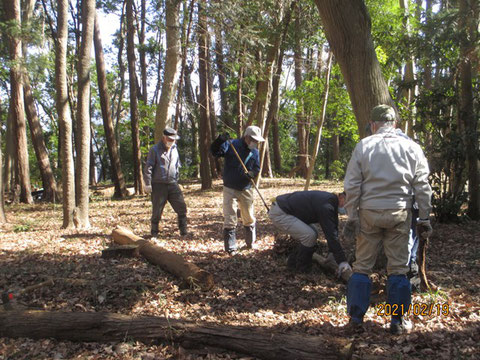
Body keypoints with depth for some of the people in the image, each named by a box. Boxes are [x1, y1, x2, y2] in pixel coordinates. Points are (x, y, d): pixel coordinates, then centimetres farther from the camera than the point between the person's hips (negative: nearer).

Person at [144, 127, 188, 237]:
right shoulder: (155, 150, -5)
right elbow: (148, 167, -7)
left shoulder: (174, 149, 13)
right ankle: (154, 232, 18)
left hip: (172, 184, 5)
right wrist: (148, 183, -10)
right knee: (157, 210, 3)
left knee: (182, 207, -1)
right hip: (158, 185, -5)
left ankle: (183, 231, 8)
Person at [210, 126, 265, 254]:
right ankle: (231, 248, 7)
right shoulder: (231, 145, -12)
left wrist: (252, 173, -16)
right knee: (229, 219, -2)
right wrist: (220, 140, -37)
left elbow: (257, 168, 6)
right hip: (230, 189, -4)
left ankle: (251, 243, 32)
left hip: (246, 189, 4)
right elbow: (215, 152, -20)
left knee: (249, 218, 14)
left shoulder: (255, 151, 3)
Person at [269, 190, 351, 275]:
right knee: (309, 235, -18)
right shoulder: (326, 205, -23)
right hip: (279, 213, -11)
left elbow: (333, 231, 17)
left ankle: (293, 262, 20)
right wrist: (342, 261, -20)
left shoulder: (331, 199, 10)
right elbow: (331, 234, -25)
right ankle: (302, 267, 2)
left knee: (312, 233, 12)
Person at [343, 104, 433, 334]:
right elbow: (422, 186, 3)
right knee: (398, 268, 9)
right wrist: (424, 217, 10)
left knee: (362, 265, 9)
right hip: (399, 213, 1)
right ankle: (398, 320, 16)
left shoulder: (363, 146, 0)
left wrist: (352, 216, 3)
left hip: (369, 212, 0)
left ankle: (355, 317, 13)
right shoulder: (411, 148, 2)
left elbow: (352, 185, -3)